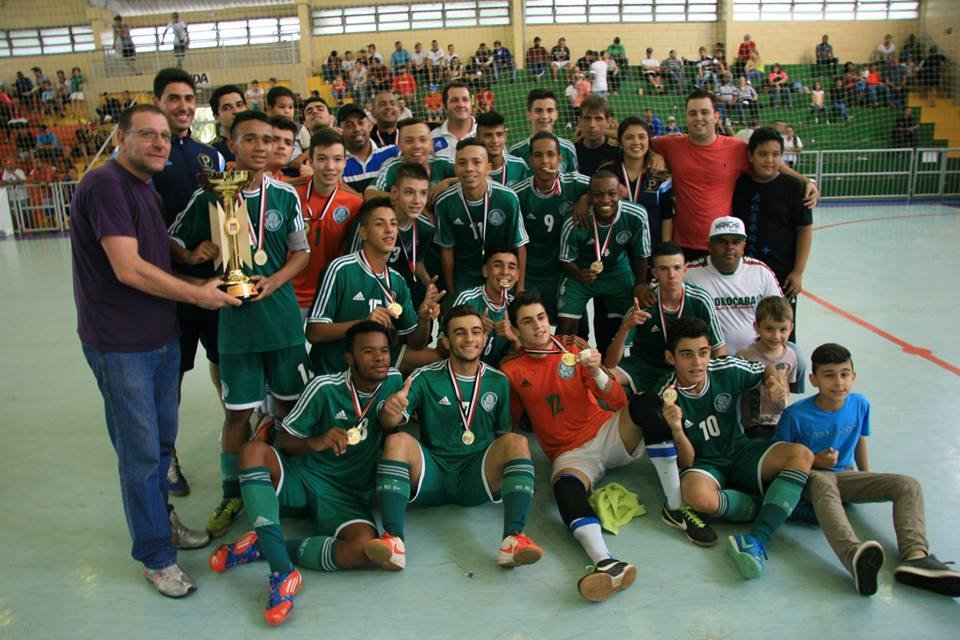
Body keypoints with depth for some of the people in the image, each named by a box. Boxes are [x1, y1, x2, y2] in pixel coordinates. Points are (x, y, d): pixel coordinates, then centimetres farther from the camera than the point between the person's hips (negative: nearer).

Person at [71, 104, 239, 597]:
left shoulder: (147, 191, 14)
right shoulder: (106, 184, -16)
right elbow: (128, 269, -22)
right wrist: (198, 294, -13)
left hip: (161, 335, 9)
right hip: (120, 345, -9)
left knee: (163, 440, 19)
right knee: (141, 450, 1)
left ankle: (161, 518, 38)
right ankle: (155, 555, 16)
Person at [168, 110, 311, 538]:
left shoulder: (285, 195, 1)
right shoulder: (208, 196, -3)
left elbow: (301, 252, 7)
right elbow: (173, 242, 7)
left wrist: (274, 282, -10)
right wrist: (193, 254, -15)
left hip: (283, 317, 2)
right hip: (235, 319, -1)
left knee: (290, 405, 11)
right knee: (238, 412, 6)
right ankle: (232, 496, 23)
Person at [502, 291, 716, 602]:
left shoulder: (573, 347, 4)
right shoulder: (512, 370, 2)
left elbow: (617, 402, -2)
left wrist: (596, 372, -20)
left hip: (609, 434, 2)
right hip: (571, 453, -2)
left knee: (646, 401, -27)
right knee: (565, 486, -36)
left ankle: (675, 508, -24)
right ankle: (606, 564, -59)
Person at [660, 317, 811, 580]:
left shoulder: (728, 370, -11)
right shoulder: (665, 398, -17)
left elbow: (766, 370, 13)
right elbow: (686, 464, -14)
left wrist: (775, 383, -11)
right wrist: (676, 431, -34)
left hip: (740, 451, 4)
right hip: (703, 464, -3)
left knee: (801, 455, -24)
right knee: (695, 493, -38)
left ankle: (757, 541, -37)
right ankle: (778, 504, -15)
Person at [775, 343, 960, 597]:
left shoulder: (860, 404, -1)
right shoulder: (796, 415, -16)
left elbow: (860, 441, 17)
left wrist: (868, 479, 23)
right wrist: (813, 462, -18)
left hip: (846, 476, 6)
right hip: (811, 477, -6)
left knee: (908, 485, -13)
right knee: (823, 483, -41)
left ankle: (915, 556, -36)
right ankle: (856, 556, -69)